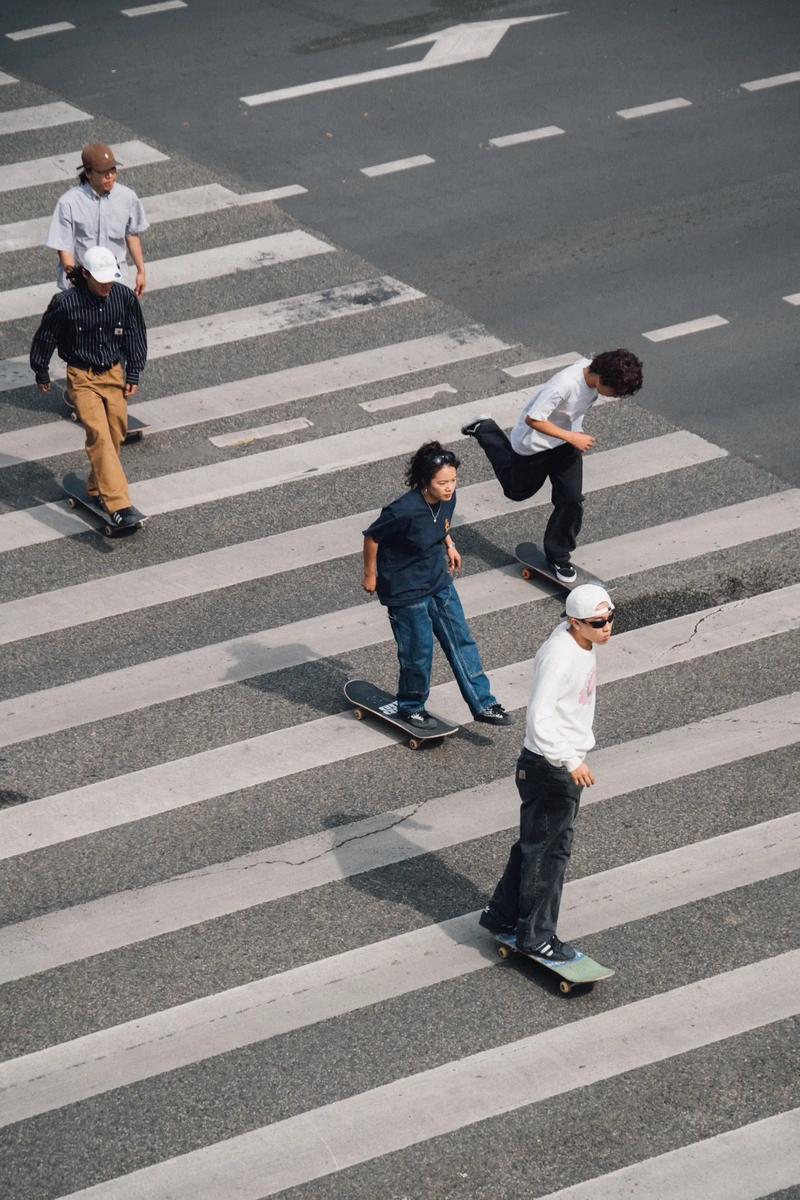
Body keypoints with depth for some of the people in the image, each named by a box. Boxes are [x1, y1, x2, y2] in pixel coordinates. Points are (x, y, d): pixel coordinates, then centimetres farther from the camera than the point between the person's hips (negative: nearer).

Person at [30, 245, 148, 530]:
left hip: (114, 374, 5)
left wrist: (133, 375, 6)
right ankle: (119, 507, -25)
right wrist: (41, 375, 9)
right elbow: (45, 337, -2)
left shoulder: (124, 297, -6)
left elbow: (135, 335, 7)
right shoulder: (66, 304, -17)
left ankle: (96, 488, 31)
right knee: (99, 436, -17)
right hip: (82, 378, -4)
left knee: (116, 435, 8)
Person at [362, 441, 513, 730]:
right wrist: (370, 574, -5)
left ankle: (482, 704, 18)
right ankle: (411, 706, 32)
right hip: (406, 592, -7)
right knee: (418, 652, 7)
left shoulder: (447, 498, -11)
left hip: (440, 583, 7)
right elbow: (372, 537, -17)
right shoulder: (404, 511, -32)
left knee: (462, 642, 9)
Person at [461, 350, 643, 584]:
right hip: (535, 444, -5)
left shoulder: (593, 371, -17)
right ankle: (486, 432, 38)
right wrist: (572, 438, -32)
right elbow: (533, 419, -34)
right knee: (518, 491, 21)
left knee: (571, 499, -2)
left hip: (566, 440, 5)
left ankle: (558, 556, 18)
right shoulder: (565, 385, -41)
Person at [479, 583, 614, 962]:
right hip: (548, 767, -10)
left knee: (535, 843, 21)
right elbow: (539, 717, -31)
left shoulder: (580, 643, 3)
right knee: (548, 851, 1)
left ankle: (502, 915, 35)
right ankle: (536, 936, 12)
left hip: (567, 764, 10)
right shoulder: (559, 656, -27)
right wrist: (570, 762, -33)